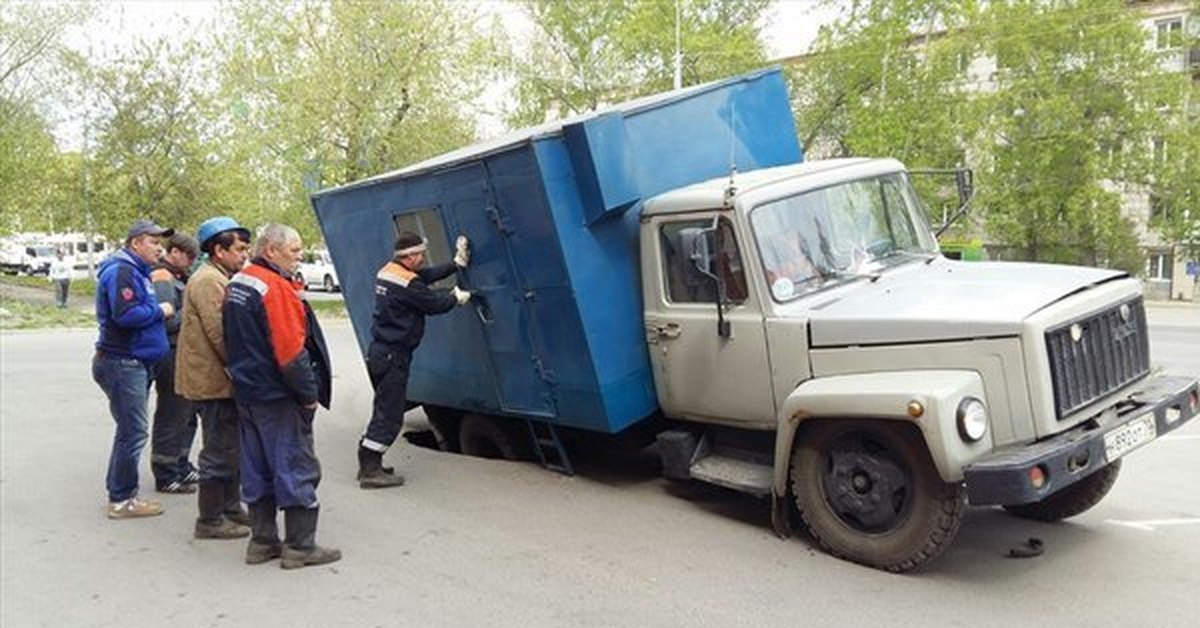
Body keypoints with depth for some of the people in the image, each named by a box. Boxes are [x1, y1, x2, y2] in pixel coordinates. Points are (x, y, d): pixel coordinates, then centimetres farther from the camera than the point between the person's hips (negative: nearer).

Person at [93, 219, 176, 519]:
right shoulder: (121, 271, -15)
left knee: (130, 430, 17)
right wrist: (159, 311, -14)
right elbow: (125, 314, -26)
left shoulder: (136, 271, 17)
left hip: (134, 362, 11)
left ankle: (120, 491, 27)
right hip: (122, 362, -11)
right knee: (133, 432, -7)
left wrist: (160, 311, 8)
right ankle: (122, 500, 2)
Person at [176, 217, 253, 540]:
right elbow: (219, 334, -22)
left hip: (220, 379, 11)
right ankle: (210, 520, 7)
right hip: (214, 380, -11)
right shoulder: (208, 281, -16)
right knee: (220, 451, -3)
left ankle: (231, 507, 29)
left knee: (230, 447, 18)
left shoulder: (219, 279, 18)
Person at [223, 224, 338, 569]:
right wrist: (309, 393, -14)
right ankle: (300, 546, 5)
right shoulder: (276, 288, -18)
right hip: (279, 397, -10)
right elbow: (290, 349, -22)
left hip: (247, 394, 10)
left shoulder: (237, 283, 13)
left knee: (257, 470, 14)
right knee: (296, 469, -1)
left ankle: (262, 541, 22)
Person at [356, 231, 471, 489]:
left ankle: (369, 464, 21)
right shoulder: (407, 283, -18)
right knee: (390, 414, -5)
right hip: (393, 355, -10)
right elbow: (434, 303, -10)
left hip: (379, 351, 10)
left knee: (385, 409, 17)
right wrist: (456, 297, 8)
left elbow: (427, 276, 13)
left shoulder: (387, 271, 11)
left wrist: (456, 263, 13)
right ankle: (370, 470, -3)